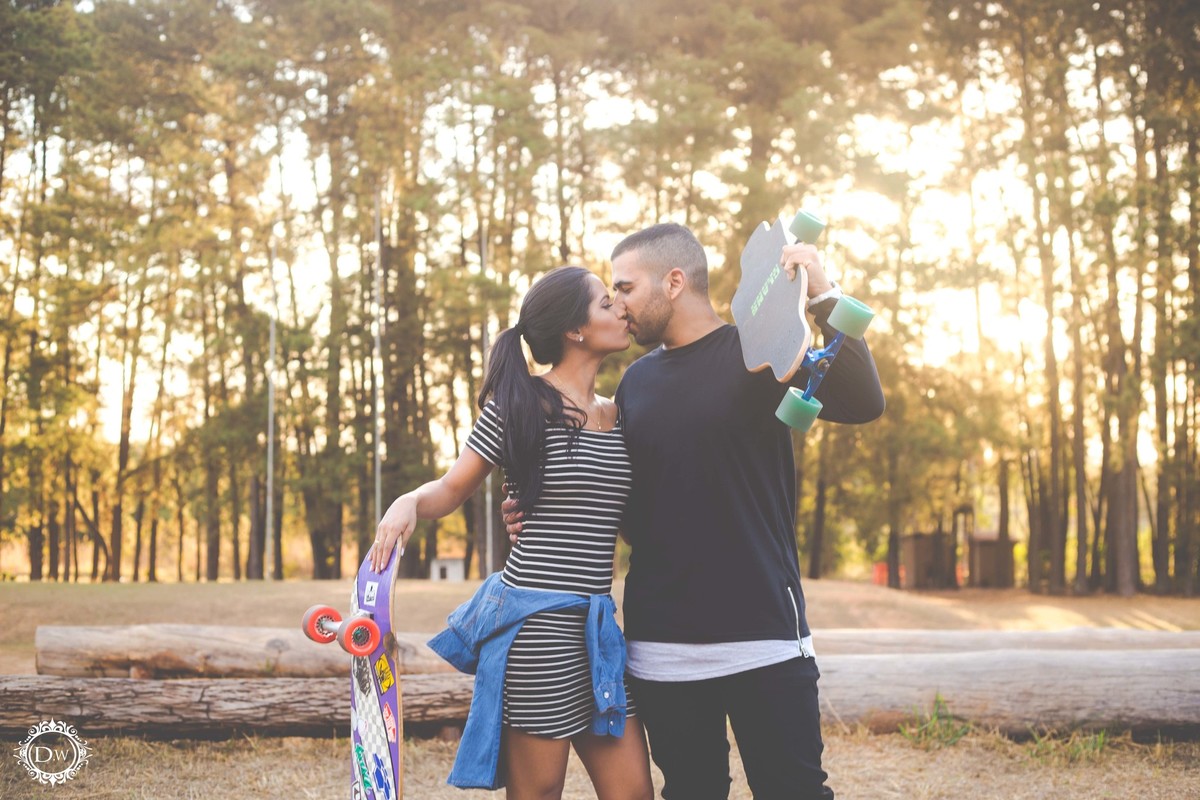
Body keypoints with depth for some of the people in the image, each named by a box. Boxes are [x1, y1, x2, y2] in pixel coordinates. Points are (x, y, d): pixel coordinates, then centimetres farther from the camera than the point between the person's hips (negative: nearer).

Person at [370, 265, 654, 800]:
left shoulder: (620, 418, 13)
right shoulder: (519, 404, -4)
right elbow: (451, 489, -2)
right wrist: (410, 502, -22)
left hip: (595, 625, 6)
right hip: (536, 621, -6)